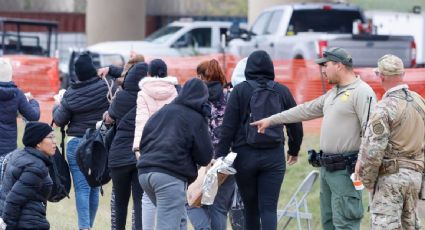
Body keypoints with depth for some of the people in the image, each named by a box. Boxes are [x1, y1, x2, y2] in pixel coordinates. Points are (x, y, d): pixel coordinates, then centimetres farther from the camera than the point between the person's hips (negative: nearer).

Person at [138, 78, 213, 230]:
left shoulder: (162, 112, 18)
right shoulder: (196, 118, 0)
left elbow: (143, 142, 21)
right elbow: (205, 157, 2)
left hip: (145, 172, 7)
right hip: (171, 176, -7)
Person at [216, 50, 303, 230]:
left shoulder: (239, 91, -2)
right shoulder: (282, 91, 4)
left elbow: (228, 127, -7)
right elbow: (295, 125, 11)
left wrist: (220, 156, -5)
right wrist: (294, 150, 27)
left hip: (245, 156, -1)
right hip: (274, 157, 1)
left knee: (251, 209, 12)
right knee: (269, 208, -3)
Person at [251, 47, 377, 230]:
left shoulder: (362, 92, -13)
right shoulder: (333, 93, 18)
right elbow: (306, 110, 27)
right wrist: (271, 120, 29)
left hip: (345, 171, -10)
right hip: (327, 167, 10)